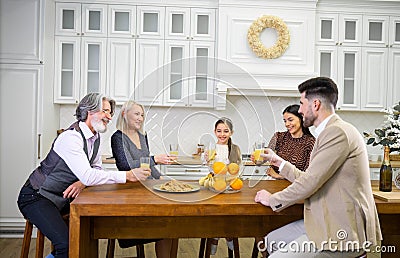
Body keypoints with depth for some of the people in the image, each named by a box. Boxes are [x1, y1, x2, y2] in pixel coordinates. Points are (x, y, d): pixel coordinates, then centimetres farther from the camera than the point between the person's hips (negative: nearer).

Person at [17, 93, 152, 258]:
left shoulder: (95, 137, 3)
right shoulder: (71, 137, -25)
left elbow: (96, 168, 6)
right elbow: (87, 176, -33)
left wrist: (82, 182, -17)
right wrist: (128, 175, -36)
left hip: (62, 198, 9)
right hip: (37, 197, -9)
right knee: (67, 243, -28)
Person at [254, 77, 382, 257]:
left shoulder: (337, 132, -19)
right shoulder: (331, 131, 14)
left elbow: (310, 182, -21)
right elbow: (311, 179, 14)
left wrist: (272, 199, -8)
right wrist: (278, 162, 19)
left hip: (343, 232, -10)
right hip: (328, 221, 10)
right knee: (271, 240, 11)